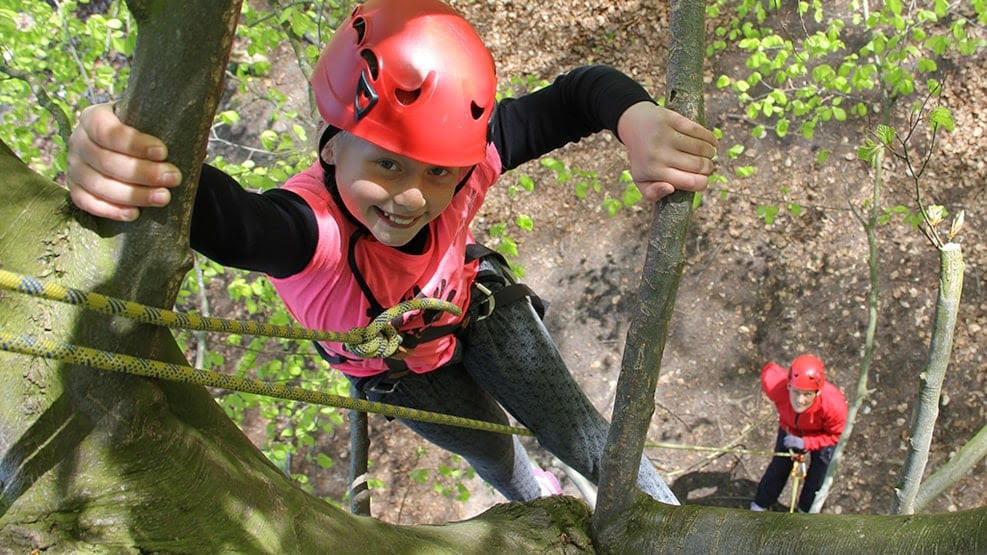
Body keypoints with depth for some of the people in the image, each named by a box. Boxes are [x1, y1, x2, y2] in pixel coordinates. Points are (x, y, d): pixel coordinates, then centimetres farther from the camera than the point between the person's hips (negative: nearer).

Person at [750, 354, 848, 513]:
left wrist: (805, 443, -37)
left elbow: (834, 435, -24)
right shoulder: (776, 386, -45)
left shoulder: (834, 405, -47)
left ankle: (806, 511, 44)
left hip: (822, 434, -1)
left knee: (818, 476, 14)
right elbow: (769, 368, -18)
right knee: (779, 465, 16)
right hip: (790, 429, 1)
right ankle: (759, 506, 42)